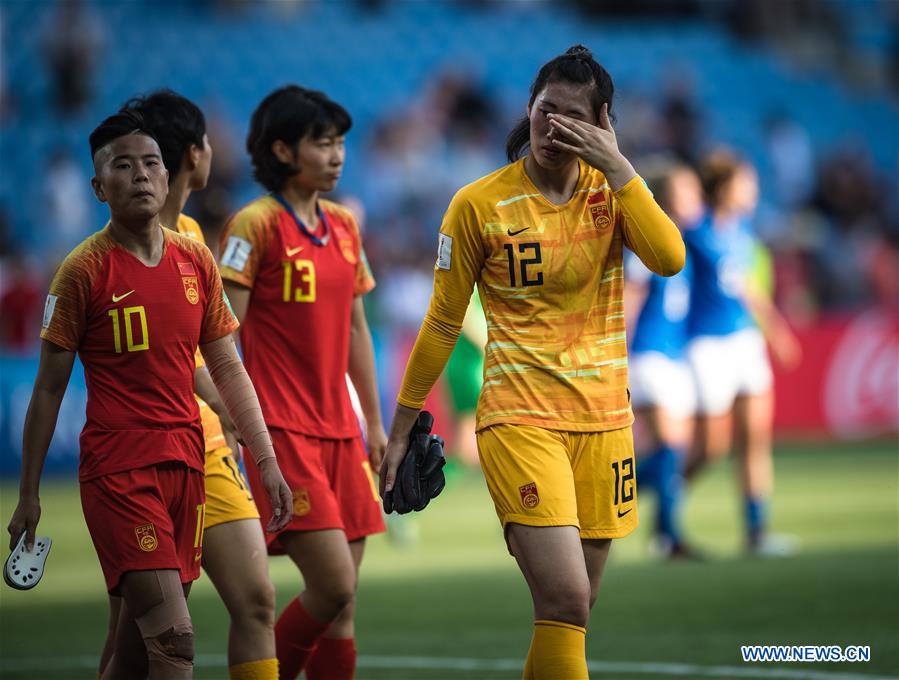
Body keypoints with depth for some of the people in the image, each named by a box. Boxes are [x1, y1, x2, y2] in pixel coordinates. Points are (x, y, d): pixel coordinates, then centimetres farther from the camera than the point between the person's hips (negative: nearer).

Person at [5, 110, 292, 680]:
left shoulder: (197, 262, 9)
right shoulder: (86, 269, -5)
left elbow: (228, 369, 16)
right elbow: (49, 388, -1)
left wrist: (268, 461, 10)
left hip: (186, 462, 5)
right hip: (117, 467, -5)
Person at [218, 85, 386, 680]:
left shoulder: (344, 227, 14)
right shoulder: (256, 225, -8)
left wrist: (374, 422, 21)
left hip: (339, 430, 7)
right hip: (282, 431, -7)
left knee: (341, 604, 4)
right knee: (334, 587, -14)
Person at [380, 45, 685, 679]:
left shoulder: (611, 189, 4)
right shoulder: (481, 204, -3)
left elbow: (668, 258, -15)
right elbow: (442, 323, 4)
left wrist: (617, 164, -16)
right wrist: (400, 428, 7)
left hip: (603, 419, 4)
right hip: (519, 416, -4)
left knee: (569, 614, 7)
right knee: (564, 602, -18)